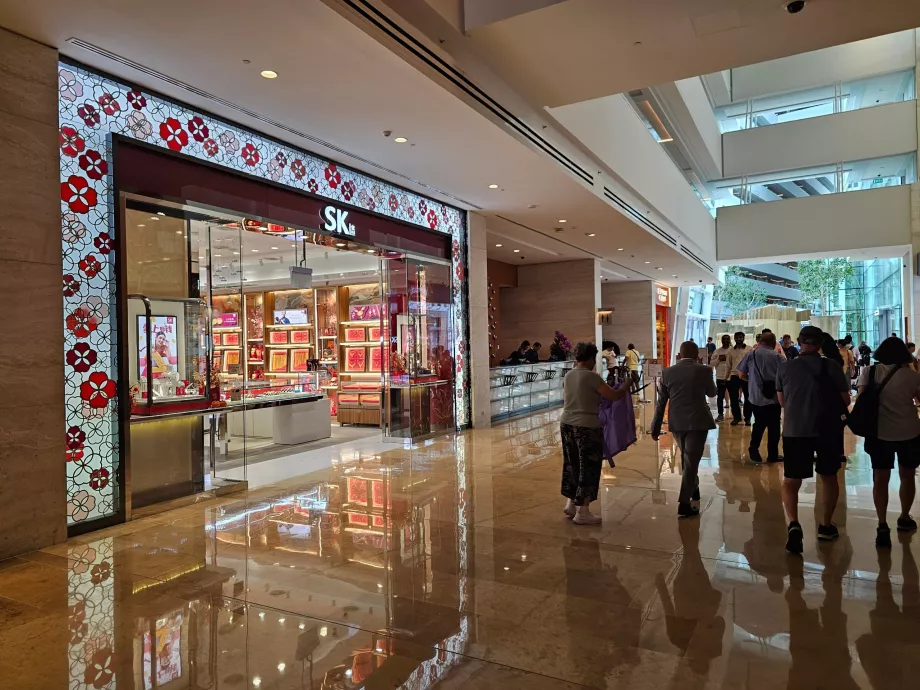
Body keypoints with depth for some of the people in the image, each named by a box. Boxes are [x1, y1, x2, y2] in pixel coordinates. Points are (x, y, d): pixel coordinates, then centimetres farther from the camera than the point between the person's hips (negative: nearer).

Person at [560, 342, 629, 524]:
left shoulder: (568, 376, 9)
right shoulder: (590, 376, -15)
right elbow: (614, 396, -12)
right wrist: (626, 386, 8)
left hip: (567, 423, 8)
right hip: (586, 426, -8)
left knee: (572, 464, 17)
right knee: (588, 467, 2)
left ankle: (571, 504, 26)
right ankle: (582, 513, 7)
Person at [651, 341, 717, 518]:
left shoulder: (667, 372, 0)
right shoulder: (704, 370, -6)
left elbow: (661, 402, 2)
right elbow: (712, 393, 11)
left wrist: (655, 428, 7)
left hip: (676, 423, 3)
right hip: (698, 422, -3)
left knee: (687, 458, 24)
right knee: (691, 461, -1)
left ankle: (693, 489, 41)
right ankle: (684, 504, -4)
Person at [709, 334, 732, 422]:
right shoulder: (717, 351, 7)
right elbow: (711, 363, 2)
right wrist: (718, 359, -12)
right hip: (720, 377, 2)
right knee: (720, 396, 5)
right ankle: (720, 414, 13)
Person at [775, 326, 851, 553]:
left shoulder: (784, 367, 0)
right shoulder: (831, 367, -4)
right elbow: (845, 401, 1)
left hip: (794, 429, 0)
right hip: (828, 429, 0)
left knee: (791, 480, 4)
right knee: (829, 477, 21)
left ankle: (793, 523, -18)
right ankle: (826, 525, 29)